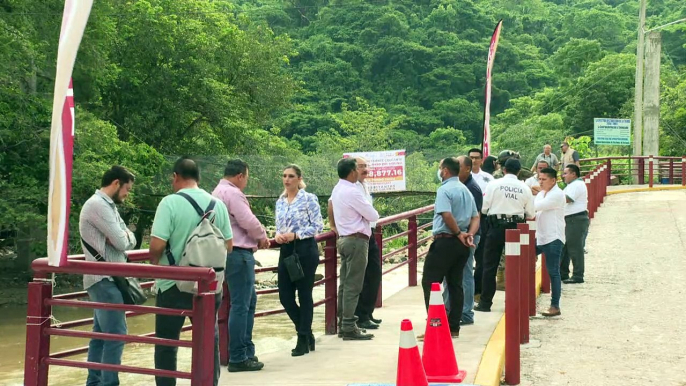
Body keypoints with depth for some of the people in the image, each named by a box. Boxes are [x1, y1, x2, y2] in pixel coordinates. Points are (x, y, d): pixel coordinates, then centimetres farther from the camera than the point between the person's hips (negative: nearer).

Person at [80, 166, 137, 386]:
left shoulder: (108, 205, 17)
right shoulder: (98, 205, -15)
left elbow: (130, 241, 13)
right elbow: (122, 242, -19)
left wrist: (124, 236, -7)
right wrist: (125, 236, 2)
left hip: (107, 279, 10)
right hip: (105, 280, -10)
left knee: (102, 334, 12)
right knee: (115, 334, -10)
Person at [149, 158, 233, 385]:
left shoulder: (170, 202, -13)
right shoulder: (218, 204, 2)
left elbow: (157, 245, -17)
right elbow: (228, 245, 7)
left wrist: (155, 261, 4)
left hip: (174, 284, -4)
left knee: (166, 344, 8)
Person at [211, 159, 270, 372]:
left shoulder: (219, 191, 16)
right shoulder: (233, 193, -15)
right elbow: (249, 221, -18)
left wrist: (256, 237, 11)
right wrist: (263, 237, 0)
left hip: (228, 250, 11)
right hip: (239, 253, -11)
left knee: (249, 300, 18)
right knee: (240, 305, -5)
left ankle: (247, 350, 25)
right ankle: (238, 359, 1)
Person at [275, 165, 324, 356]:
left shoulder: (309, 199, -5)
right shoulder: (280, 202, 13)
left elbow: (318, 225, -8)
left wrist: (295, 235, -16)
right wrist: (278, 235, -3)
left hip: (305, 249, -6)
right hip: (286, 250, 6)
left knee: (304, 295, 0)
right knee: (285, 296, 4)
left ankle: (304, 340, 11)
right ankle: (306, 332, 24)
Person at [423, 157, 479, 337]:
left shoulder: (444, 189, -12)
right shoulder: (466, 190, 16)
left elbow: (447, 215, -24)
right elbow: (475, 217, 13)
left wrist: (458, 233, -12)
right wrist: (469, 234, -1)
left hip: (445, 241, -8)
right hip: (462, 244, 8)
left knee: (430, 282, -3)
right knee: (455, 284, 11)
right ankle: (454, 328, 13)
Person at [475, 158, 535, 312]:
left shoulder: (494, 184, -6)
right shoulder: (525, 188, 0)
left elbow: (484, 208, -5)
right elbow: (530, 214, 3)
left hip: (496, 226, -2)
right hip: (516, 228, 2)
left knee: (490, 266, 5)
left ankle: (485, 303, 6)